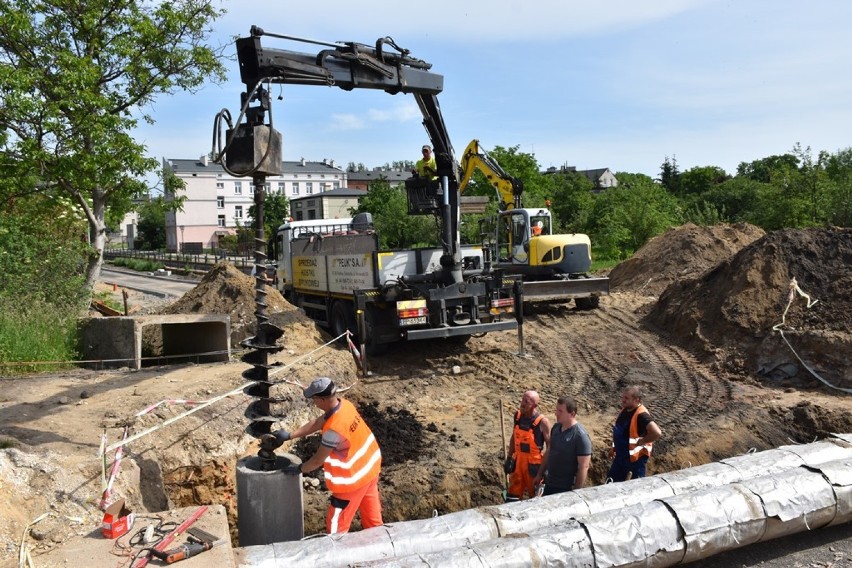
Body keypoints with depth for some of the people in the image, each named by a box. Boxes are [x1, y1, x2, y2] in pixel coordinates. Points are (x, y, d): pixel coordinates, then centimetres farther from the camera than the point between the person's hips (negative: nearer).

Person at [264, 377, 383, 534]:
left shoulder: (334, 430, -34)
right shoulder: (344, 405, -9)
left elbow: (318, 460, -20)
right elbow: (317, 423, 4)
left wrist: (299, 469, 0)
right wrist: (288, 436, 4)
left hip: (354, 477, -9)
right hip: (371, 464, 9)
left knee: (336, 525, 10)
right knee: (371, 512, 26)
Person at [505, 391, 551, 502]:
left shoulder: (542, 421, -18)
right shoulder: (518, 415, -1)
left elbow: (549, 445, -11)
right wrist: (509, 458, 9)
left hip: (534, 462, -5)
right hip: (518, 460, 5)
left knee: (535, 496, 11)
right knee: (513, 494, 12)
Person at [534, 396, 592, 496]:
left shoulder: (581, 436, -21)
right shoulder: (556, 427, 0)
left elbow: (584, 467, -19)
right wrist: (540, 474, 15)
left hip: (567, 488, -6)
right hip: (549, 484, 7)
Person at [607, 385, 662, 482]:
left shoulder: (641, 415, -26)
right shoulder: (625, 410, 1)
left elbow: (657, 433, -38)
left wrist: (640, 442, -25)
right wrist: (614, 448, 16)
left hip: (635, 457, -9)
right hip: (620, 455, 9)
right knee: (611, 481, 18)